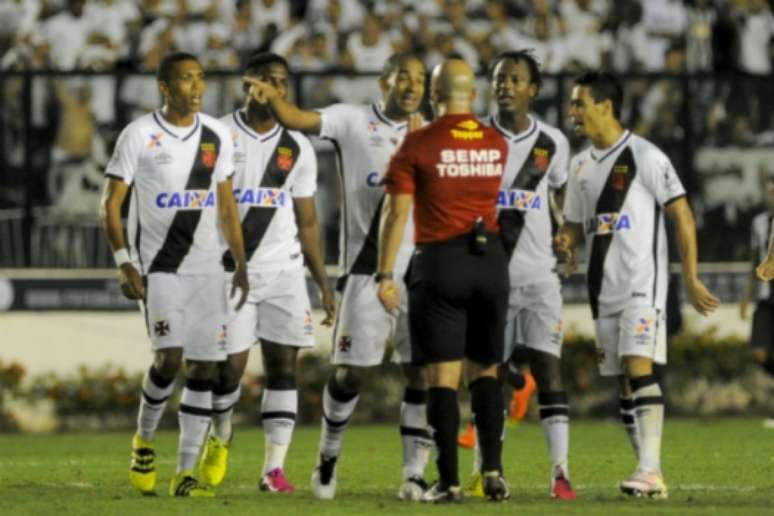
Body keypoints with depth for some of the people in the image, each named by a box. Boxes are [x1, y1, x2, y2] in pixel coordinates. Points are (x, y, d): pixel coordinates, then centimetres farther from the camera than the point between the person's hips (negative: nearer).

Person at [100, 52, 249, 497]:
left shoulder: (217, 135, 7)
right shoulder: (140, 135, -6)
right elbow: (112, 203, -3)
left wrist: (241, 264, 10)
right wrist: (124, 263, -13)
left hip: (206, 266, 4)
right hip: (158, 266, -4)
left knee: (205, 366, -1)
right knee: (170, 356, -17)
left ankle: (186, 473, 3)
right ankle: (144, 439, 10)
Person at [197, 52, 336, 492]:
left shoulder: (298, 148, 9)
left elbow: (307, 221, 14)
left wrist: (323, 283, 9)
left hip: (284, 270, 3)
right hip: (231, 270, -3)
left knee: (284, 366, -4)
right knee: (230, 367, -4)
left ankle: (275, 468, -2)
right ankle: (220, 438, 26)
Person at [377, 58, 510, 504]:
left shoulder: (419, 145, -6)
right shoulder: (496, 144, 6)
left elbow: (396, 212, -10)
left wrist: (386, 275, -6)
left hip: (440, 263, -3)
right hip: (491, 261, 3)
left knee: (443, 375, -1)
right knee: (486, 370, 14)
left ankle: (449, 481, -5)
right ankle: (493, 467, 1)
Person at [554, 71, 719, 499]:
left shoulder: (645, 157, -8)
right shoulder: (581, 165, 13)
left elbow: (683, 217, -7)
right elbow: (574, 224, 23)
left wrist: (690, 278, -9)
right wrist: (564, 243, -1)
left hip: (642, 284, -7)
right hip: (604, 287, 7)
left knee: (639, 367, -19)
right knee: (624, 383, 6)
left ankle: (650, 470, -23)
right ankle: (650, 478, 10)